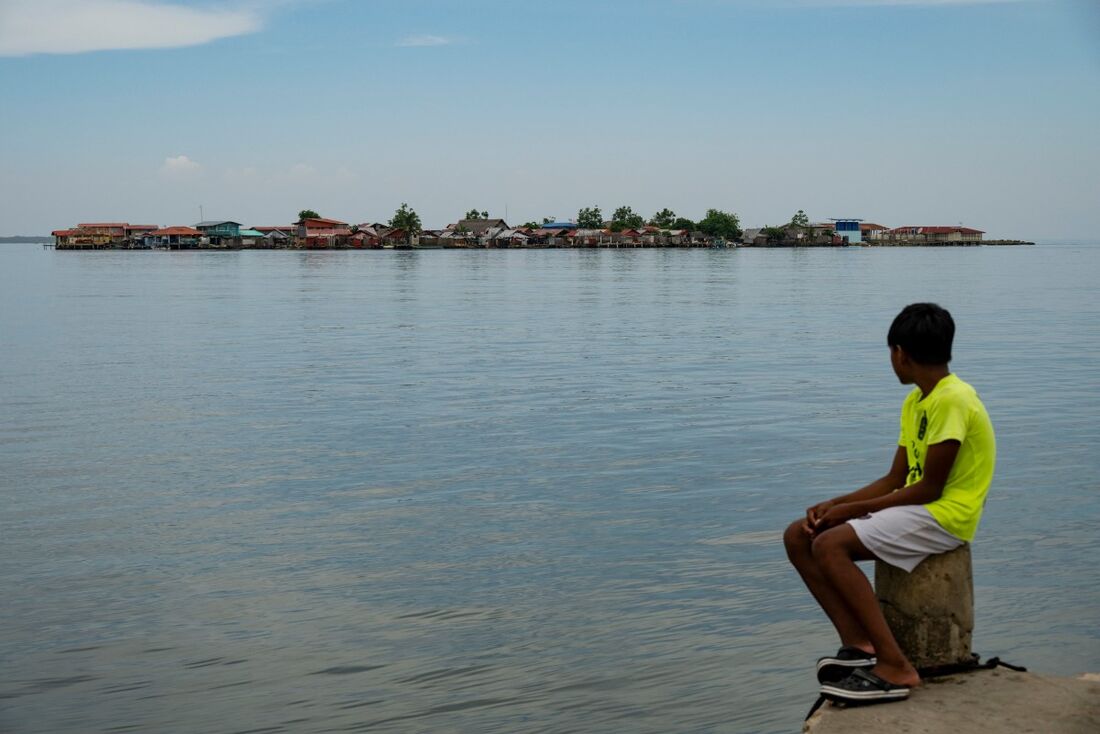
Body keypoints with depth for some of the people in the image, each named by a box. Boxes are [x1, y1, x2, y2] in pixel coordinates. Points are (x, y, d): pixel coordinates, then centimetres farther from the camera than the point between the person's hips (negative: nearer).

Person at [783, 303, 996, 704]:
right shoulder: (916, 401, 14)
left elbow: (929, 488, -19)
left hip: (946, 515, -10)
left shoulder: (952, 400, -16)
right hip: (916, 507, 10)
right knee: (799, 536, -3)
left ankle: (896, 667, -24)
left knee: (830, 545, -27)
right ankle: (858, 643, -11)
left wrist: (853, 508, -13)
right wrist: (834, 504, -1)